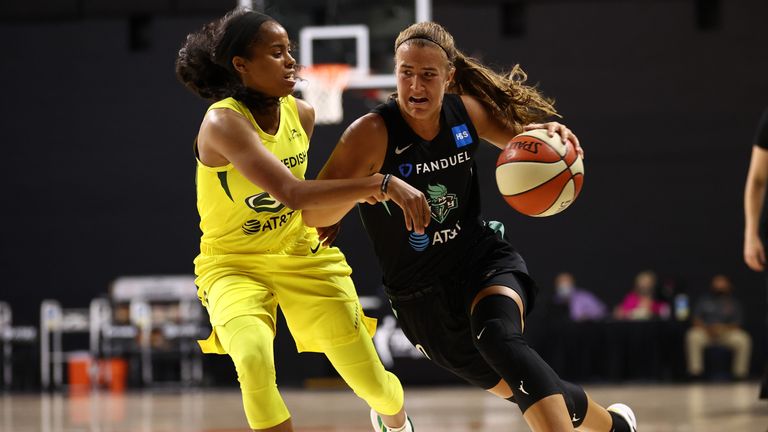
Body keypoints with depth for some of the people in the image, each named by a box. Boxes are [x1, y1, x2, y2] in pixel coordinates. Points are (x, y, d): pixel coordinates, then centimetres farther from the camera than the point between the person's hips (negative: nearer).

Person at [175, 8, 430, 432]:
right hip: (233, 266, -5)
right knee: (254, 358, -36)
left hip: (302, 256, 5)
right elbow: (291, 193, -38)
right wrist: (382, 183, -42)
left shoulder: (302, 114, -3)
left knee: (373, 383, 7)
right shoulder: (222, 123, -25)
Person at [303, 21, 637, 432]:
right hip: (422, 297, -1)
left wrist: (550, 135, -9)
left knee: (499, 338, -34)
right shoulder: (372, 134, -18)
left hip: (484, 261, 1)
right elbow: (312, 213, -22)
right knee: (525, 390, 7)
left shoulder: (466, 111, -5)